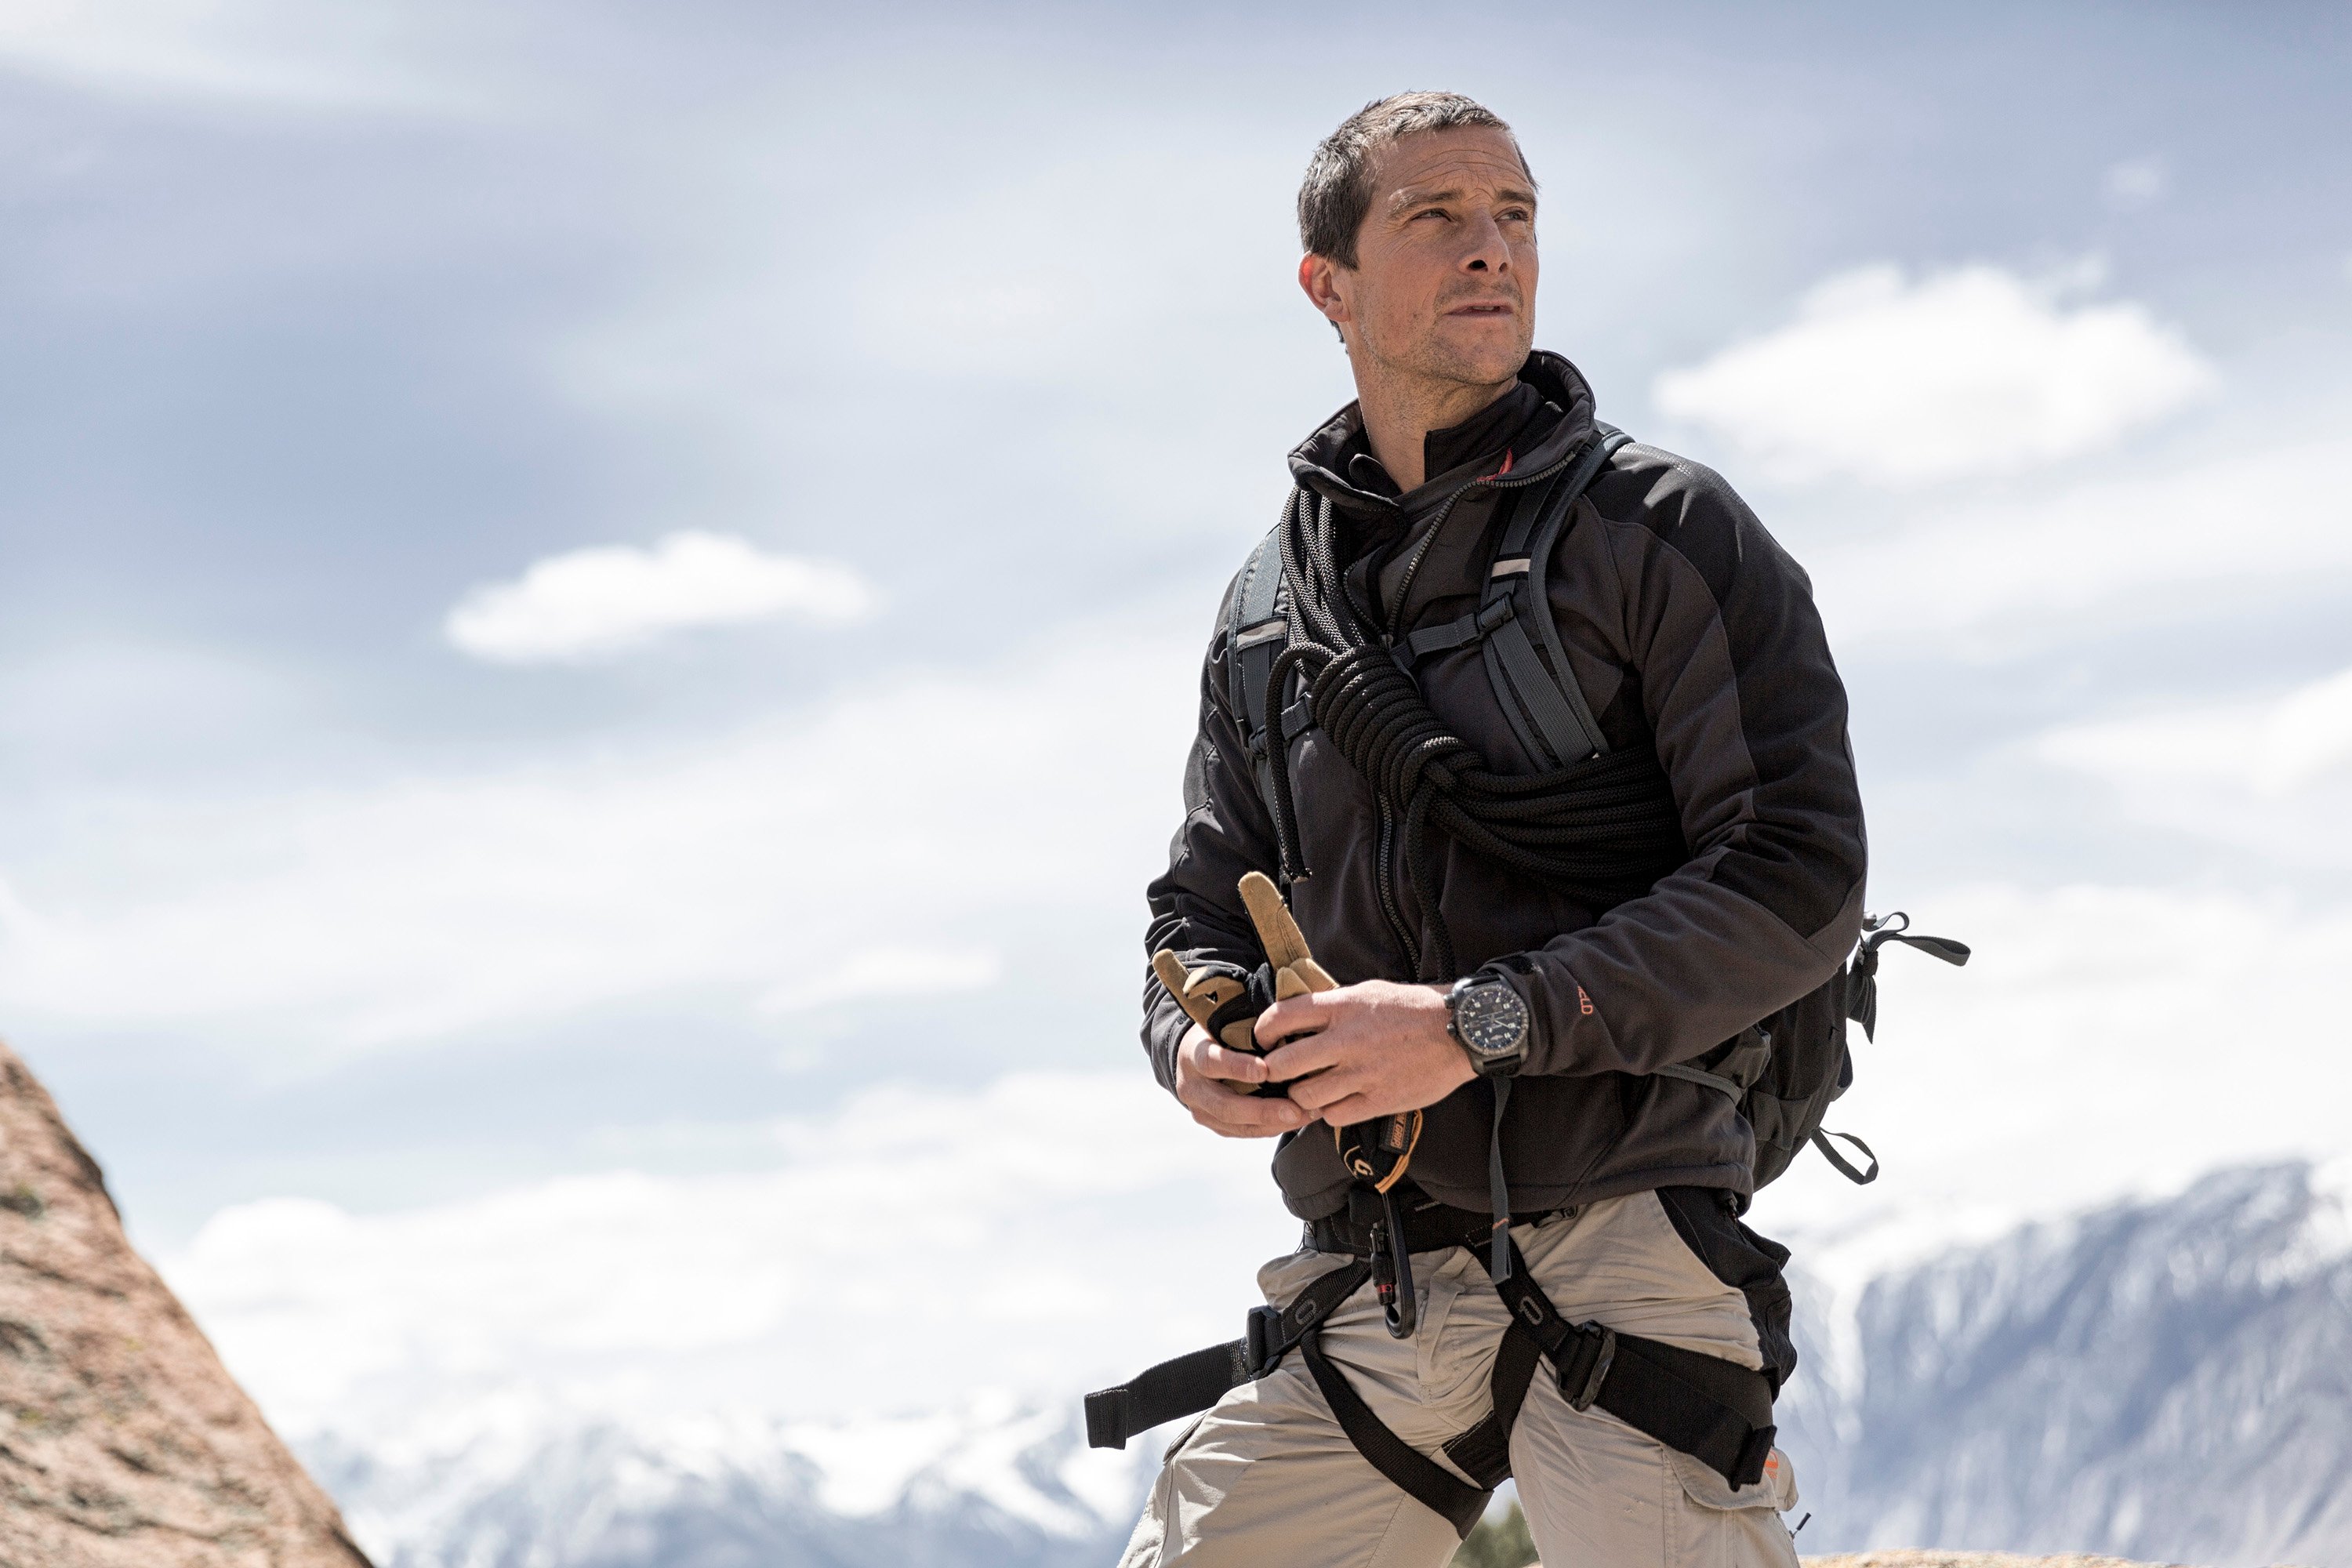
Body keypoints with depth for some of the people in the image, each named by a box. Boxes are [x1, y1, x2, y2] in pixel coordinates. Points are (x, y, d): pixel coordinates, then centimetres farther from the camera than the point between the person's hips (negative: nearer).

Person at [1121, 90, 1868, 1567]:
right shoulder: (1274, 601, 15)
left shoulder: (1664, 529, -1)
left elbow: (1798, 878, -10)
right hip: (1365, 1294, 5)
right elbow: (1203, 907, 21)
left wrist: (1481, 1025, -17)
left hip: (1615, 1263, -4)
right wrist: (1196, 1042, -3)